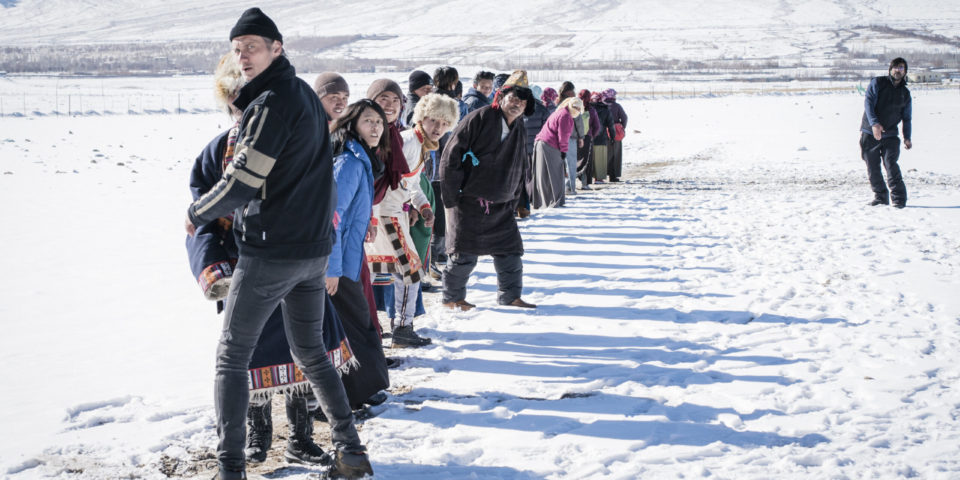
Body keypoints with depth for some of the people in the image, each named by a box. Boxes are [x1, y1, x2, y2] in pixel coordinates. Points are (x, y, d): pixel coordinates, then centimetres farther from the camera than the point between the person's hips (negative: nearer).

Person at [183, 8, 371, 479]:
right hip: (315, 247, 8)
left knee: (232, 357, 3)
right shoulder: (307, 95, 10)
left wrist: (196, 214, -3)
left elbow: (241, 185, -18)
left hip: (270, 251, -8)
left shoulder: (270, 103, -17)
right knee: (311, 352, 19)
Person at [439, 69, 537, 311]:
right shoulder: (479, 119, -11)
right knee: (464, 254, -1)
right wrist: (451, 196, -14)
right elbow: (451, 156, -13)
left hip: (501, 205, 6)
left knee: (510, 250, 6)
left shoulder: (519, 130, 11)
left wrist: (515, 199, 18)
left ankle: (510, 295, 21)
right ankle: (452, 297, 15)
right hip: (469, 201, -6)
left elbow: (520, 169, 23)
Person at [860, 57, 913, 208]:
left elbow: (907, 117, 16)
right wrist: (874, 123, -24)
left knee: (891, 164, -15)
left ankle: (898, 198, -14)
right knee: (872, 167, 2)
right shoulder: (877, 83, 2)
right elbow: (868, 103, -10)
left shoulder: (905, 93, 13)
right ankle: (880, 196, 16)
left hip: (890, 135, 1)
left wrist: (907, 137, 1)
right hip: (869, 133, -1)